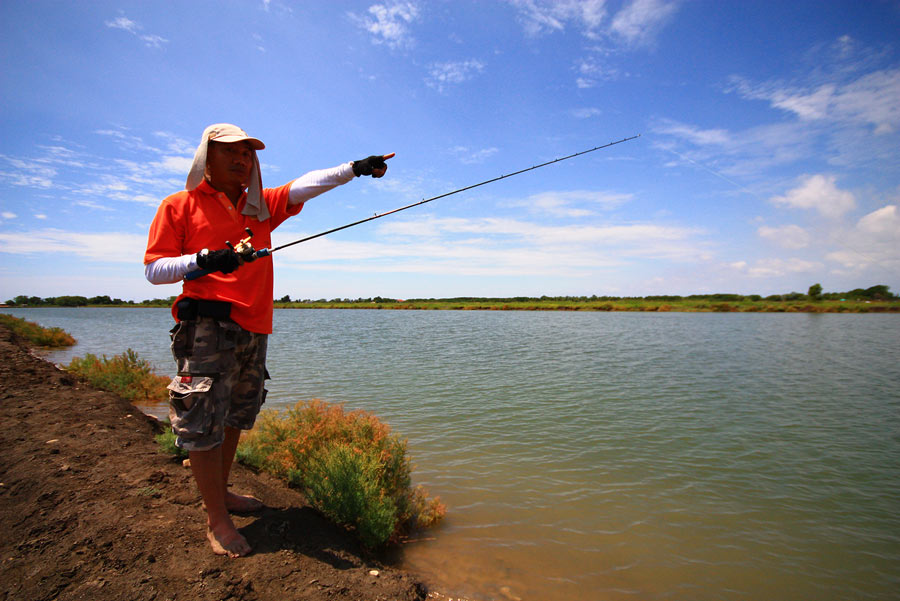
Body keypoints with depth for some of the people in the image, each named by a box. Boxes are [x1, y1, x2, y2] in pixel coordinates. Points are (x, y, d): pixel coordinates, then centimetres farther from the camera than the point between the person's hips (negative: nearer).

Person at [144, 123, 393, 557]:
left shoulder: (261, 205, 15)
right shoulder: (179, 205, 4)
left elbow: (305, 185, 2)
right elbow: (154, 268, 0)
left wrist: (355, 168, -11)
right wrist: (203, 260, -18)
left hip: (254, 329, 6)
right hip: (208, 325, -5)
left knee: (235, 417, 15)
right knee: (204, 421, -5)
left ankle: (220, 493, 32)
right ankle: (216, 518, 9)